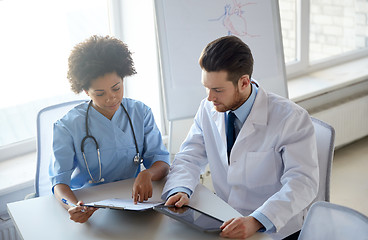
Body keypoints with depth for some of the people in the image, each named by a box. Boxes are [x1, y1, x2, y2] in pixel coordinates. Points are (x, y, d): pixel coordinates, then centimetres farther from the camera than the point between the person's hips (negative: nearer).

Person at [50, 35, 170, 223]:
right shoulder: (67, 126, -5)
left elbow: (161, 161, 0)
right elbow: (60, 181, -12)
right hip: (86, 203, 0)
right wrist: (73, 206, -34)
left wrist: (147, 174, -24)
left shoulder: (141, 113, 3)